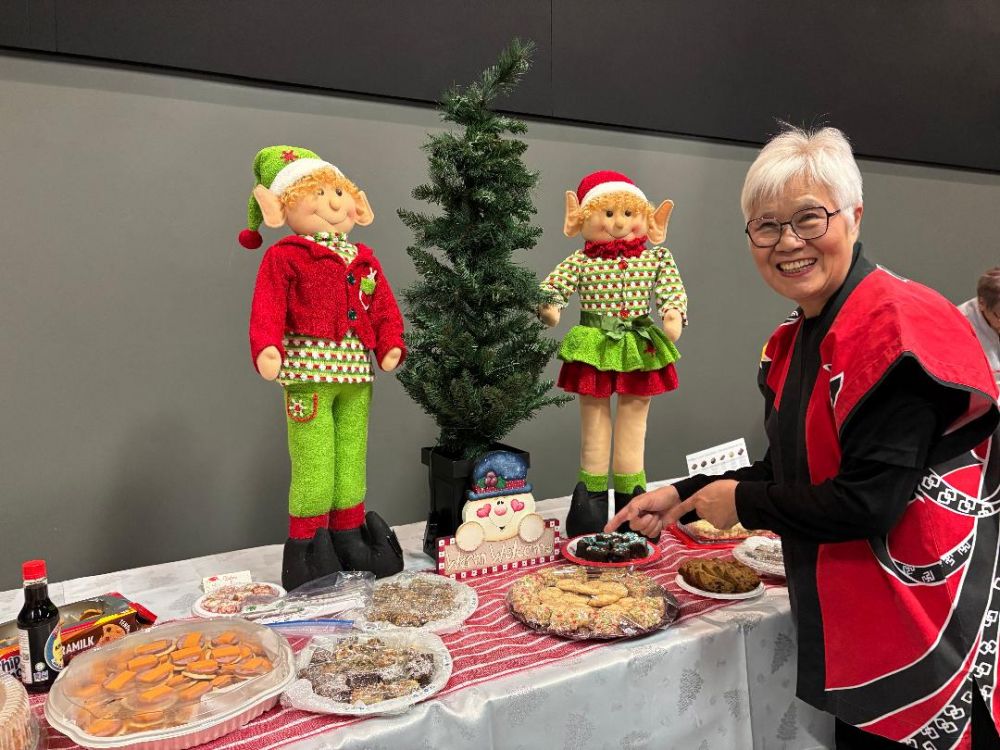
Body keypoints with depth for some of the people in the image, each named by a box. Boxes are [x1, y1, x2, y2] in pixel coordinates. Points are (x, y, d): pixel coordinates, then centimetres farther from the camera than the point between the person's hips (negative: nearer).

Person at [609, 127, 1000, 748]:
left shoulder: (898, 327, -21)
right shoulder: (794, 342, 5)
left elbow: (868, 503, -24)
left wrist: (742, 503, -12)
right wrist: (684, 496, 5)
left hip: (926, 627, -7)